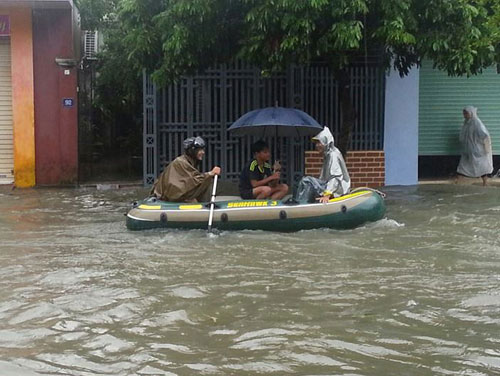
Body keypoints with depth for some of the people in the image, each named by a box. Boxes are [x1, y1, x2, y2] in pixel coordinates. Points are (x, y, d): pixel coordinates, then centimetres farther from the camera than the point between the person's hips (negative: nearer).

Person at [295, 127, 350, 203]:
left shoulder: (333, 155, -14)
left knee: (306, 181, -23)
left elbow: (335, 178, -23)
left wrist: (327, 195, -32)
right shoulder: (326, 155, 17)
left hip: (338, 189, -11)